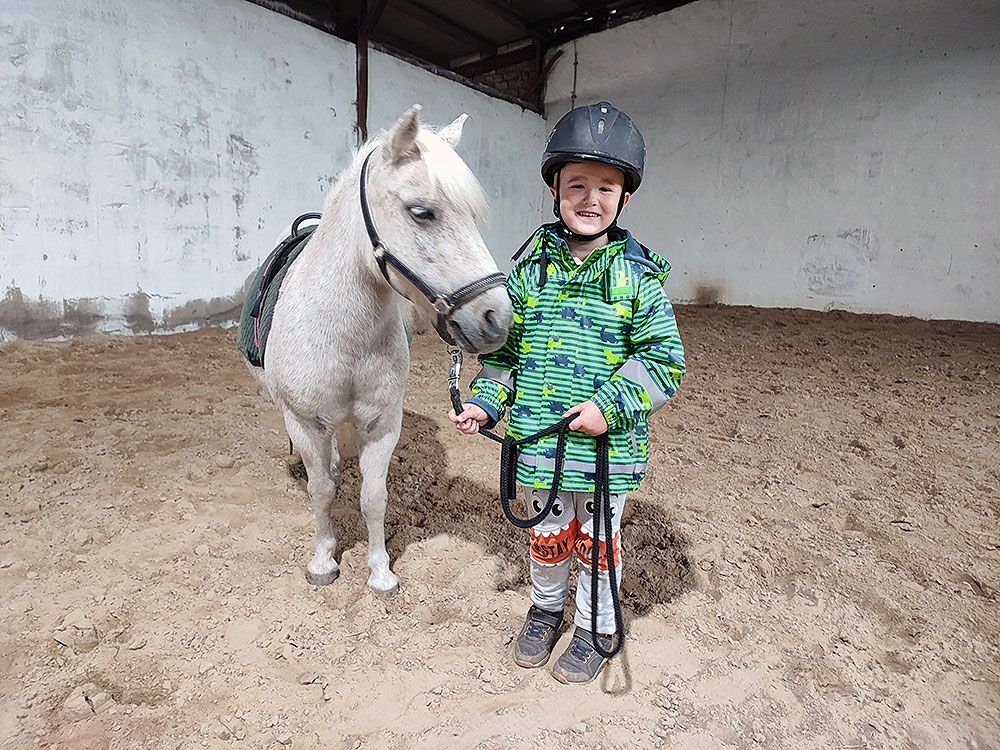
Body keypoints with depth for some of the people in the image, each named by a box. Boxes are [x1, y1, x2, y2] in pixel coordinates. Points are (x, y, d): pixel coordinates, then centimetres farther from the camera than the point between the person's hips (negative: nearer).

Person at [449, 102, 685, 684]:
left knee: (597, 539, 17)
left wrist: (611, 405, -19)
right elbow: (505, 347, 7)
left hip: (608, 442, -2)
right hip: (540, 439, 3)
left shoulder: (637, 275, -9)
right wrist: (486, 402, -1)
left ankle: (595, 628, 41)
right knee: (547, 533, 21)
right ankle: (546, 607, 48)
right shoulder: (532, 268, -1)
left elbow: (664, 358, -9)